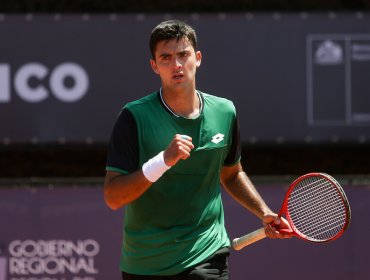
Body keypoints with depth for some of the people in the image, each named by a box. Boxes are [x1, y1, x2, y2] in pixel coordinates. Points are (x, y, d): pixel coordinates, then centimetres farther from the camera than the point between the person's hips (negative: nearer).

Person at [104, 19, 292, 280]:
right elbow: (113, 197, -15)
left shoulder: (224, 112, 3)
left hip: (206, 257, 1)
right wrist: (163, 161, -26)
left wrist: (265, 213, 10)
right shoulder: (134, 117, -9)